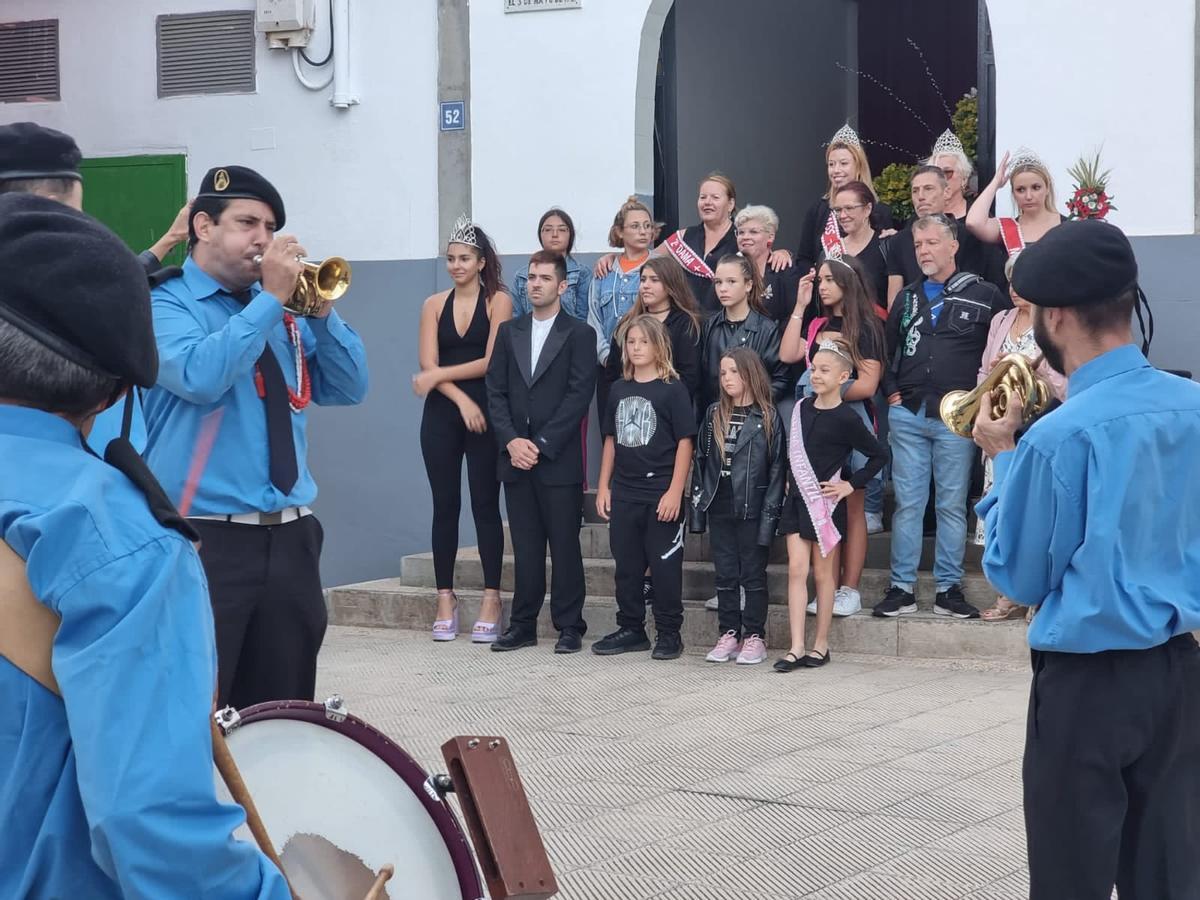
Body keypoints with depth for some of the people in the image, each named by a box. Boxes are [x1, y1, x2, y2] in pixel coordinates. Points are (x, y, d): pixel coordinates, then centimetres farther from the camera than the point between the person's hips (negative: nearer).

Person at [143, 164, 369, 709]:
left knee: (284, 711, 10)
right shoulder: (165, 303, -3)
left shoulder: (284, 312, 15)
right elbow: (200, 376, -22)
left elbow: (349, 390, 12)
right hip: (204, 538, -6)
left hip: (291, 538, 6)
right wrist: (271, 298, -15)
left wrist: (320, 311, -3)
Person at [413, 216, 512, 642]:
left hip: (484, 413, -3)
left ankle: (491, 598, 1)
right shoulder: (434, 305, 9)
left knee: (485, 504, -1)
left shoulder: (498, 300, 0)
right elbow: (428, 365, 0)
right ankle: (445, 599, 8)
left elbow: (491, 361, -9)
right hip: (441, 414, 3)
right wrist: (462, 399, -12)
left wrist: (439, 375, -8)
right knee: (445, 505, 4)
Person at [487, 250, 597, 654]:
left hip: (559, 459, -4)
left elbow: (579, 395, -8)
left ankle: (569, 627, 4)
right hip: (516, 457, 4)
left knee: (565, 546, -1)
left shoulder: (579, 334, 0)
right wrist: (511, 442, -6)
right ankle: (522, 625, 12)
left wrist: (541, 444, -13)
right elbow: (496, 392, 9)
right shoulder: (508, 332, 14)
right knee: (525, 546, 7)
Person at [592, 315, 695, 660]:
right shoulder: (619, 390, 11)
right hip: (624, 493, 6)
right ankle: (631, 629, 21)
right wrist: (603, 486, 11)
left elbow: (685, 441, -8)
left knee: (664, 565, 0)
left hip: (661, 494, -5)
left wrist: (675, 491, -13)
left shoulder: (672, 389, -5)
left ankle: (669, 633, 9)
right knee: (626, 564, 11)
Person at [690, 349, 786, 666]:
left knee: (753, 575, 3)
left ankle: (754, 636, 10)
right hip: (719, 508, 4)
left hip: (752, 509, -4)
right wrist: (697, 507, 5)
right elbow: (700, 461, 10)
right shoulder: (713, 414, 8)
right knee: (725, 575, 9)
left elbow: (777, 469, -6)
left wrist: (770, 513, -11)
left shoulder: (768, 418, -5)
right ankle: (728, 634, 16)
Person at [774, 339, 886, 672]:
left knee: (823, 573, 5)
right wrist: (790, 481, 10)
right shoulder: (802, 408, 6)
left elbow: (879, 455, -6)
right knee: (796, 569, -2)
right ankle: (796, 648, -4)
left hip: (825, 502, -5)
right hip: (797, 499, 5)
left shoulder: (845, 419, -11)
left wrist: (852, 484, -7)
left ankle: (821, 645, 15)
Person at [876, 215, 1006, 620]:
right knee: (908, 503, 4)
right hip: (907, 414, 3)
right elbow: (885, 349, 23)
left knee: (952, 504, 3)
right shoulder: (907, 298, 14)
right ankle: (902, 588, 8)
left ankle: (949, 589, 9)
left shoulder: (984, 296, 1)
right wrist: (891, 390, 10)